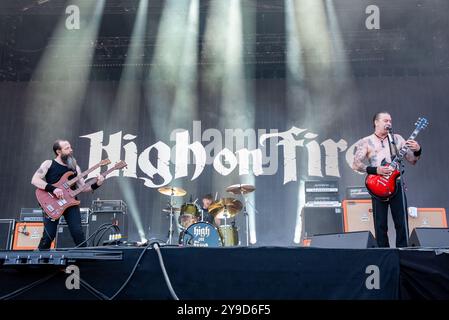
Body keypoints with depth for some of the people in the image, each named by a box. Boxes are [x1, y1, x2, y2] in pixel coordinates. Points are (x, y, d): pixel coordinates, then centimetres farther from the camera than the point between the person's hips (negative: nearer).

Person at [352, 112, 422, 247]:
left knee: (402, 223, 0)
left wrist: (417, 151, -10)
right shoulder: (366, 142, 3)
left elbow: (412, 160, 11)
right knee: (381, 225, 1)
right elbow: (355, 164, -5)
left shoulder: (397, 139, 12)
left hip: (397, 184, 2)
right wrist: (375, 170, -15)